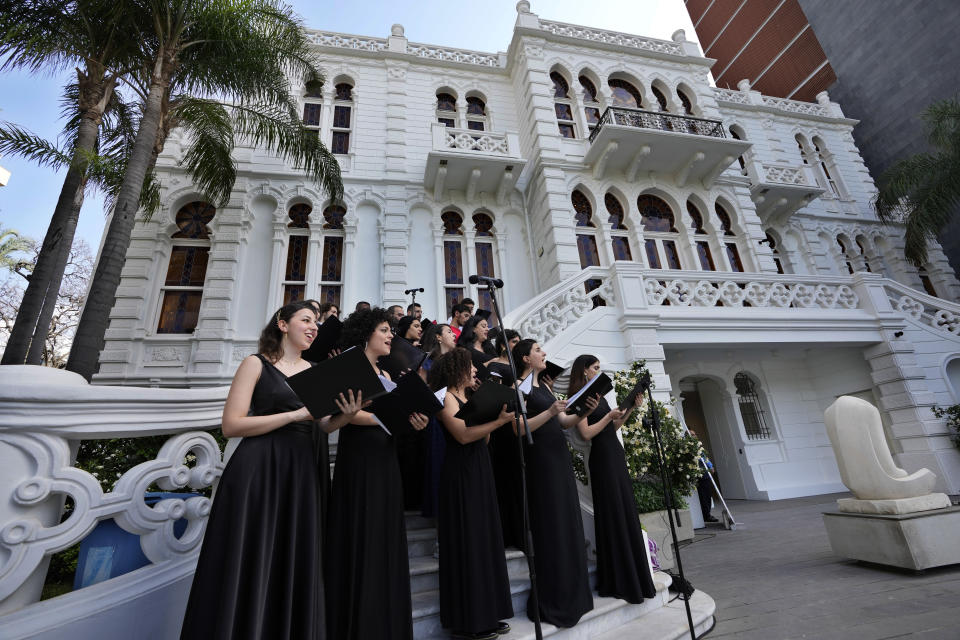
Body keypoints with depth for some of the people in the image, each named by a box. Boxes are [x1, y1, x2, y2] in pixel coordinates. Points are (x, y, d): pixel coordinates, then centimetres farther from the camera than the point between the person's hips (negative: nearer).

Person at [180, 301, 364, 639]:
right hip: (258, 470, -5)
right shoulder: (257, 363, -3)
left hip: (300, 472, 5)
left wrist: (347, 415, -16)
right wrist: (296, 414, -18)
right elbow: (231, 425, -11)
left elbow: (326, 425, 7)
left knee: (294, 566, 13)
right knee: (249, 567, 5)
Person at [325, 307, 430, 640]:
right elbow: (348, 412, -18)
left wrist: (412, 422, -9)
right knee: (361, 544, 1)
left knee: (386, 542, 12)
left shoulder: (386, 375, 15)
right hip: (359, 460, -7)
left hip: (385, 462, 7)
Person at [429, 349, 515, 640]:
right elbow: (463, 435, -21)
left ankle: (485, 614, 25)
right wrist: (500, 420, -24)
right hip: (460, 476, -9)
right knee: (466, 544, -1)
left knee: (485, 540, 13)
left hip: (479, 473, 9)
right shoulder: (445, 397, -10)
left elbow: (482, 439, 13)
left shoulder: (469, 399, 15)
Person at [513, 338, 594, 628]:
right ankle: (553, 602, 12)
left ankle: (572, 595, 27)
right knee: (551, 528, -2)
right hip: (540, 460, -8)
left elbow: (564, 422, 11)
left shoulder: (543, 388, 17)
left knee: (568, 524, 13)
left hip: (560, 457, 8)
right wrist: (549, 412, -25)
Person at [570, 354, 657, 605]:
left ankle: (632, 577, 25)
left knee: (627, 514, 12)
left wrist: (629, 409, 7)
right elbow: (586, 433, -17)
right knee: (613, 517, -2)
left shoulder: (598, 394, 15)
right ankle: (616, 582, 11)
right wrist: (609, 415, -13)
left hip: (616, 454, 8)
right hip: (602, 458, -8)